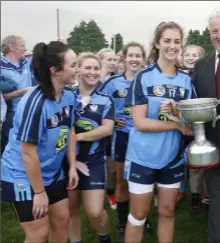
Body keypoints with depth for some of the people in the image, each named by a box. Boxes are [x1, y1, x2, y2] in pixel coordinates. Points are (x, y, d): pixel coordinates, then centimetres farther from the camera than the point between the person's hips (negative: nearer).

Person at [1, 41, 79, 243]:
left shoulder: (69, 96, -6)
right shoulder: (35, 102, -28)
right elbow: (28, 153, -25)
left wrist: (72, 166, 7)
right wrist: (39, 192, -17)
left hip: (52, 173, 7)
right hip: (23, 177, -7)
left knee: (62, 219, 18)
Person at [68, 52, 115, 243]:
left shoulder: (105, 100, 1)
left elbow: (107, 129, -11)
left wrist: (77, 136, -18)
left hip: (94, 161, -1)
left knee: (95, 211, -4)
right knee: (72, 208, 13)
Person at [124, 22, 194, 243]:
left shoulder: (186, 80, 4)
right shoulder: (144, 77, -9)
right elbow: (140, 123, -15)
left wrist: (175, 111, -16)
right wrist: (177, 125, -17)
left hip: (172, 157, 4)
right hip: (143, 156, -4)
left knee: (167, 211, 17)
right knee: (139, 214, 8)